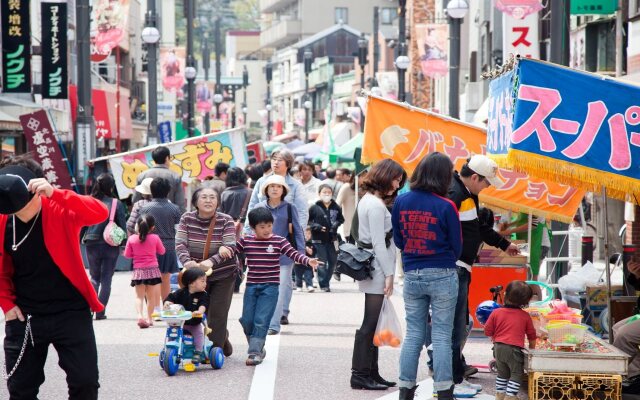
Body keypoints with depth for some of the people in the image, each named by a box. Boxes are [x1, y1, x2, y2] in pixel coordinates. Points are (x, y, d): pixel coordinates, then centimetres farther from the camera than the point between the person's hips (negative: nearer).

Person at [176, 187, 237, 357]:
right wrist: (186, 260, -34)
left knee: (217, 315, -8)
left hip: (223, 275, -3)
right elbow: (180, 244, -13)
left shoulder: (225, 220, -11)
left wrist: (212, 261, -40)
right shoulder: (187, 219, -4)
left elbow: (229, 247, -22)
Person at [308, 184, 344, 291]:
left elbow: (341, 218, 13)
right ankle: (323, 284, 7)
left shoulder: (336, 207, 1)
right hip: (319, 239, -4)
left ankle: (326, 281, 27)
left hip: (332, 238, 4)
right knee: (322, 262, -1)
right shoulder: (314, 208, -7)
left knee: (333, 261, 11)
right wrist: (316, 226, -18)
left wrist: (336, 224, -7)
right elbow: (308, 222, -4)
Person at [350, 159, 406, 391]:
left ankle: (370, 373, 15)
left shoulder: (369, 200, 17)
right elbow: (378, 243, -17)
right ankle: (360, 375, -3)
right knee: (371, 323, -6)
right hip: (377, 270, -10)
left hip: (374, 272, 10)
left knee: (373, 324, 11)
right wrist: (389, 274, -16)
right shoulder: (375, 205, -14)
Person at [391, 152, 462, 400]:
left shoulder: (401, 201, -2)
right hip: (442, 276, -4)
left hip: (412, 276, 4)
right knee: (441, 336, 2)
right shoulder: (445, 206, -13)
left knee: (413, 335, 10)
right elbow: (456, 246, -2)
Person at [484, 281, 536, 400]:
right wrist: (532, 349, 21)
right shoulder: (525, 316, -3)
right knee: (516, 373, 7)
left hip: (498, 348, 4)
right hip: (514, 349, -4)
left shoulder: (496, 313, -1)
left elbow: (488, 331, 3)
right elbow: (531, 336, 6)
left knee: (502, 372, 21)